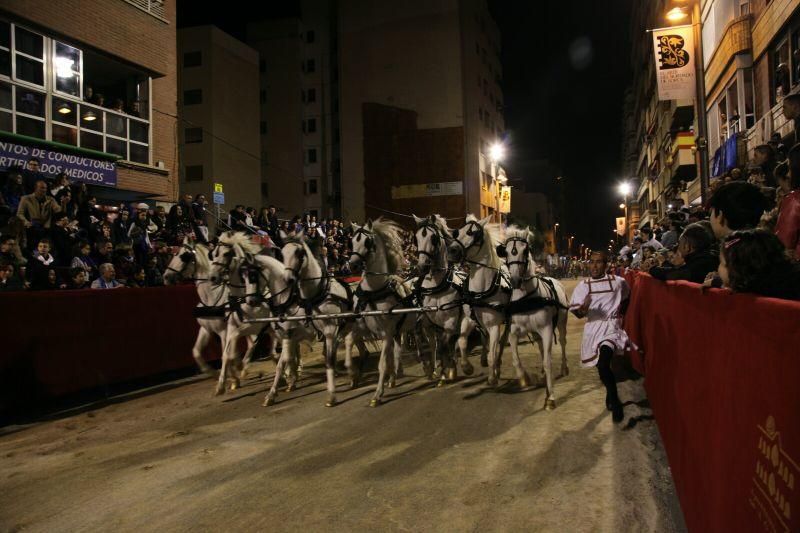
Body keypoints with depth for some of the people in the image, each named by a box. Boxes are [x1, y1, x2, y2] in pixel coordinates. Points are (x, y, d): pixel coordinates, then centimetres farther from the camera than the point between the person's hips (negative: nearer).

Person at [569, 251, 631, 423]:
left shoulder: (618, 282, -4)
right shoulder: (583, 286, -2)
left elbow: (627, 298, 18)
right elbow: (576, 313, -6)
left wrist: (620, 313, 10)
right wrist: (583, 308, -27)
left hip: (611, 326, -3)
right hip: (593, 328, 3)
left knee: (603, 364, -25)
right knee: (601, 367, 16)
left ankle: (614, 401, -7)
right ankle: (612, 396, 43)